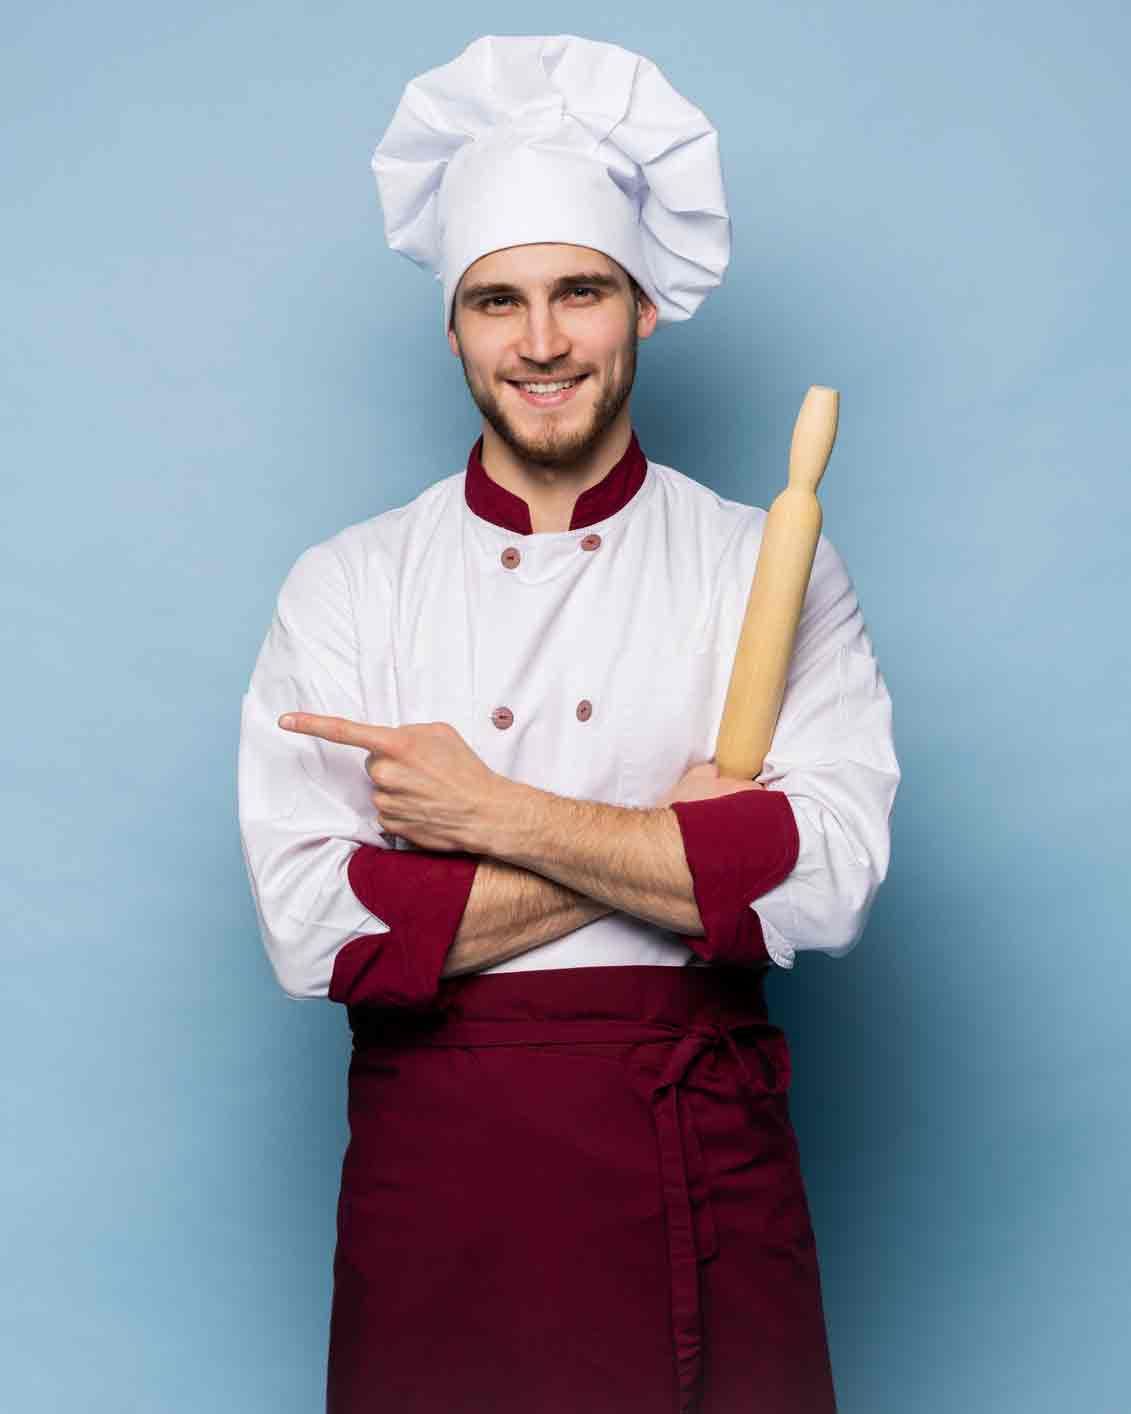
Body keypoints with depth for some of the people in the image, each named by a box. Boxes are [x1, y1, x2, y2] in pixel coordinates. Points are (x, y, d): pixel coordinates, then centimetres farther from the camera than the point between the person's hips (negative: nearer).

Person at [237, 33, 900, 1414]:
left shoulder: (769, 566, 0)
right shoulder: (346, 586, 0)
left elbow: (831, 880, -14)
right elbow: (314, 928, -11)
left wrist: (494, 812, -15)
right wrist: (683, 843, -12)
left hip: (704, 1177, 0)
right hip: (436, 1170, 0)